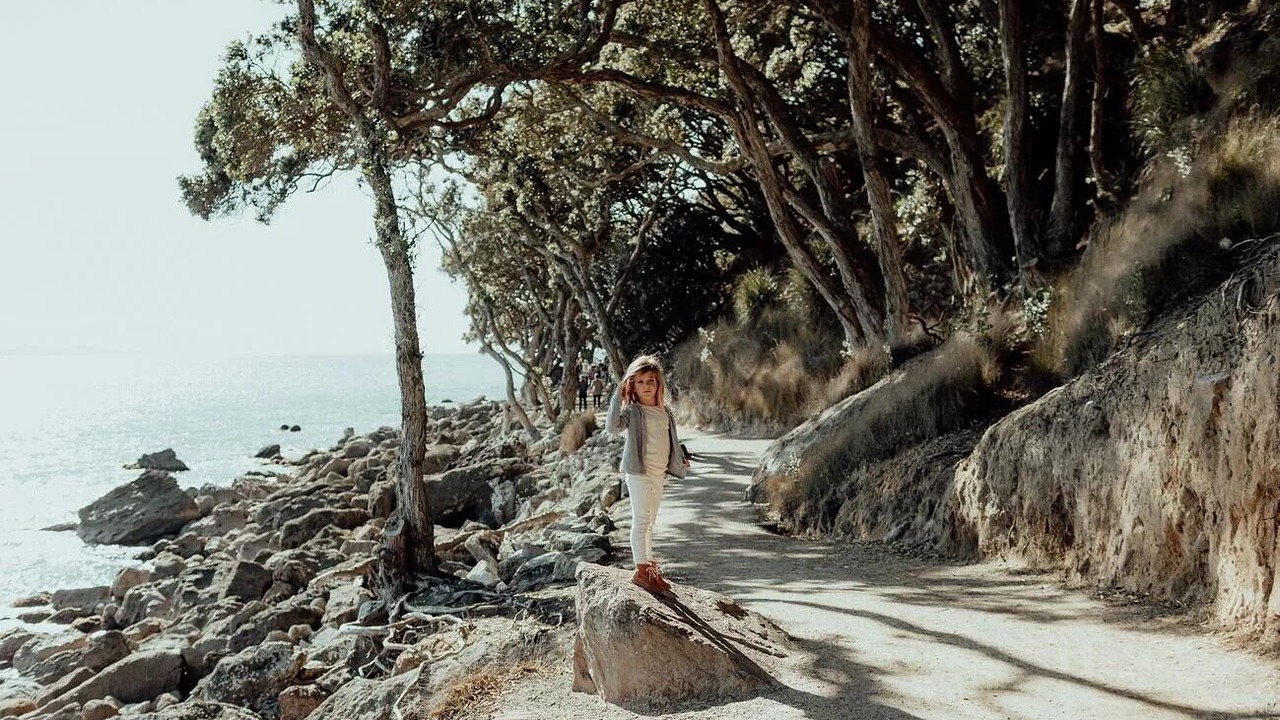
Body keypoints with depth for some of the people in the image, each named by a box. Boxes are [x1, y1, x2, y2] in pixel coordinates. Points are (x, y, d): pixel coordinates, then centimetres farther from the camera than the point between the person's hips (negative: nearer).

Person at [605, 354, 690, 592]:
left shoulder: (666, 412, 13)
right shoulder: (632, 411, -8)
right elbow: (612, 426, -26)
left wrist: (680, 462, 22)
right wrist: (618, 397, -28)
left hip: (659, 474, 7)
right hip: (639, 472, -7)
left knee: (649, 522, 15)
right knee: (641, 521, -6)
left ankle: (650, 568, 22)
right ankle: (641, 570, -2)